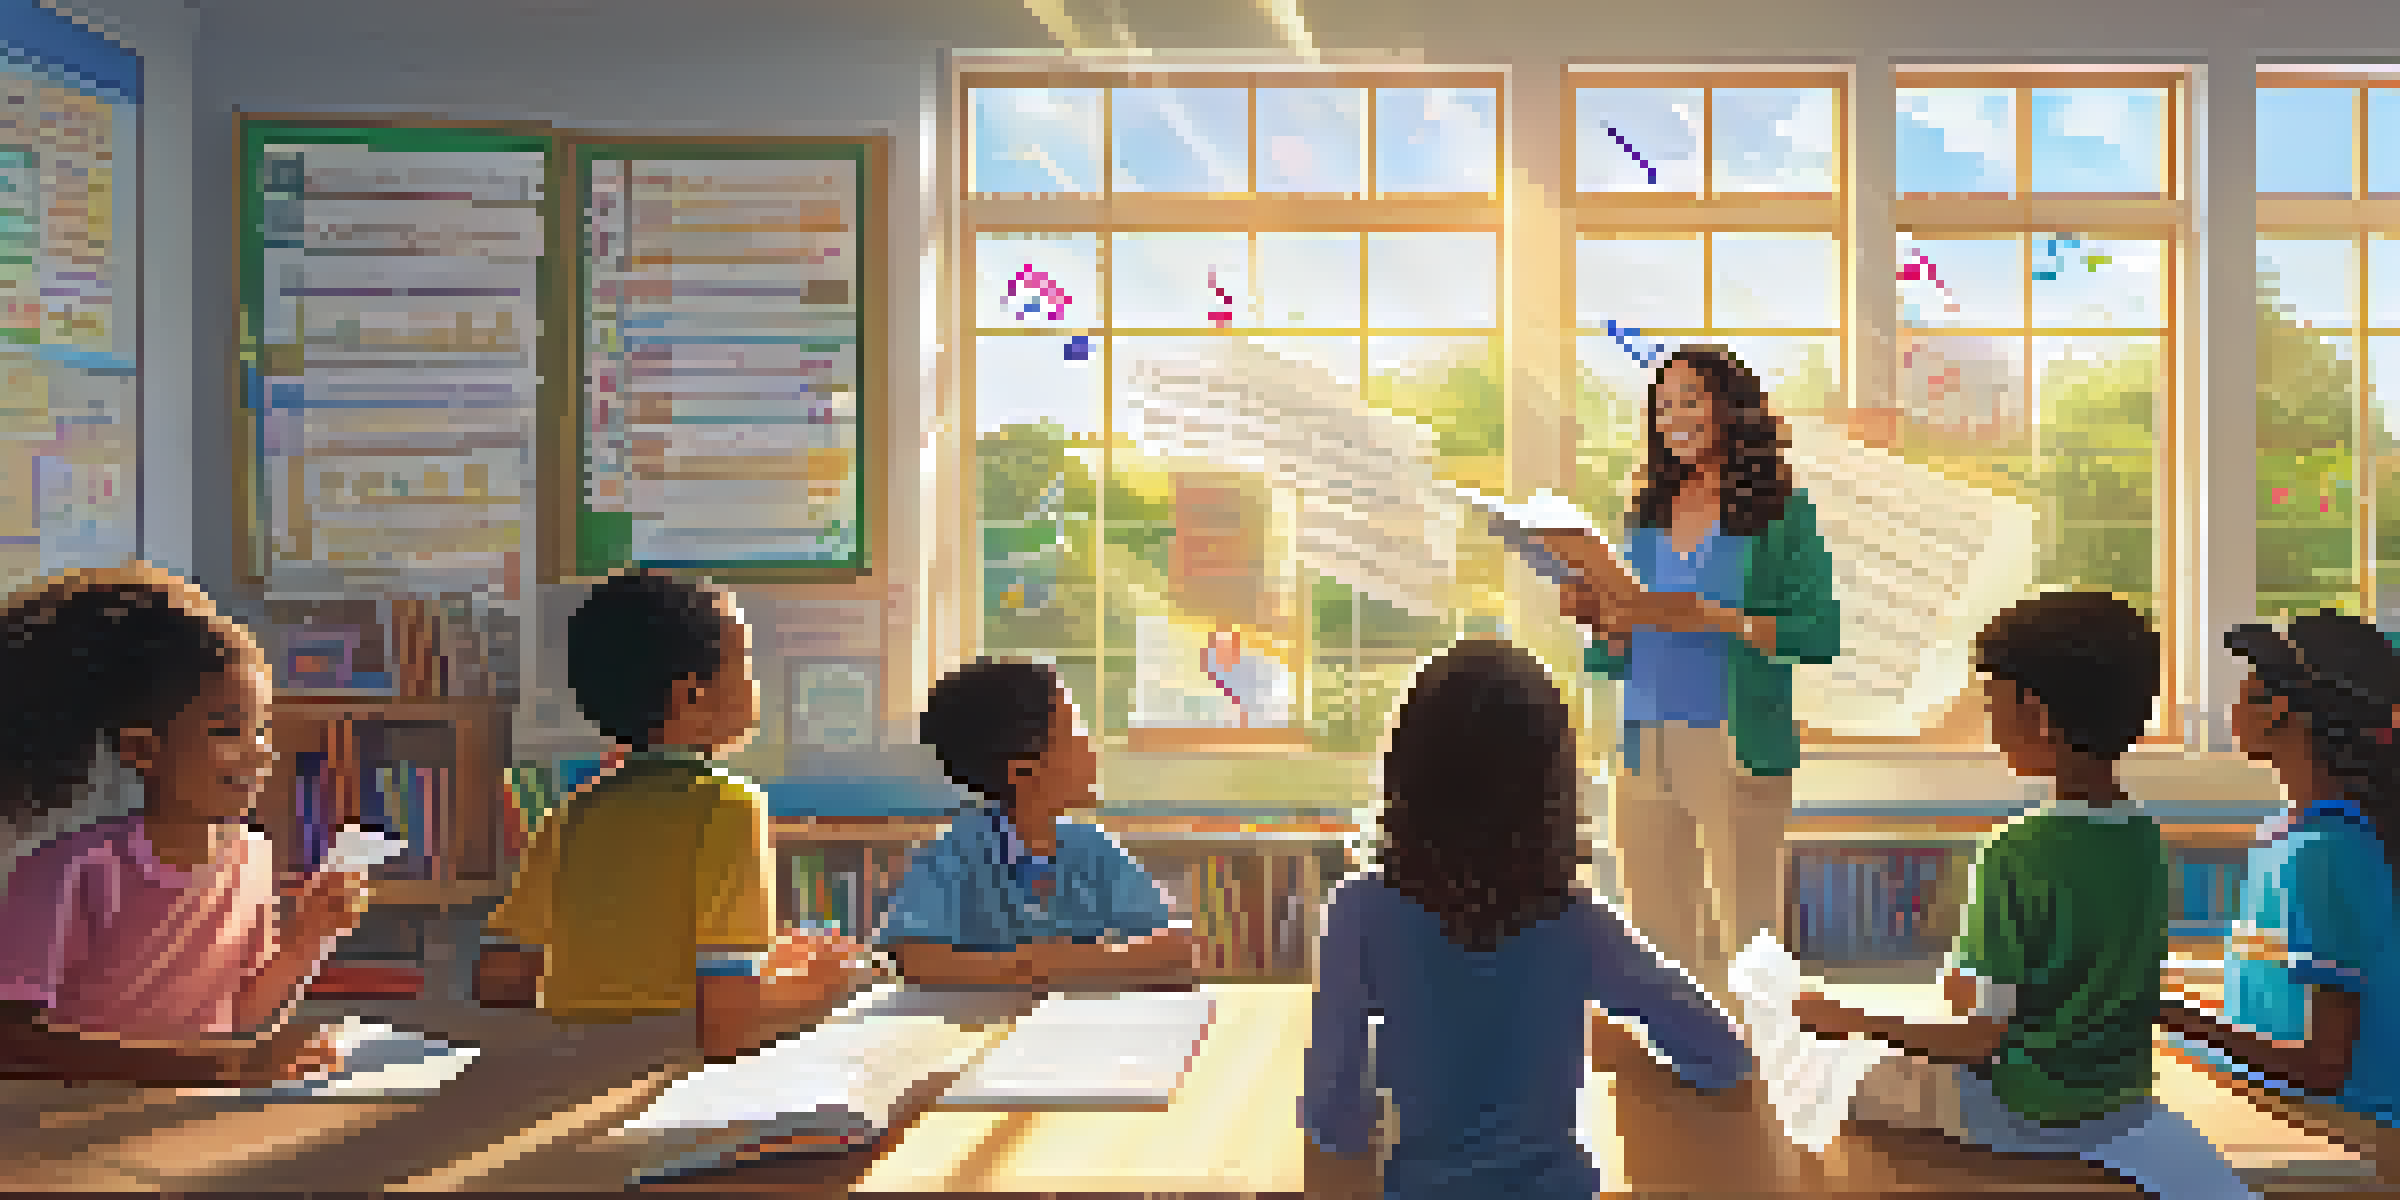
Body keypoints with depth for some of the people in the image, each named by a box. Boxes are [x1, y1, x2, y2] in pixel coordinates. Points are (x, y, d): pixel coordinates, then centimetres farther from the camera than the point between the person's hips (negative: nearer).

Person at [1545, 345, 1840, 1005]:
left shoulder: (1782, 515, -1)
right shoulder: (1647, 516, 13)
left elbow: (1822, 634, -8)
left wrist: (1711, 618, -18)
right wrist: (1602, 617, -4)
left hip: (1737, 744, -5)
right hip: (1646, 739, 5)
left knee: (1743, 934, -1)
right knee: (1655, 936, 10)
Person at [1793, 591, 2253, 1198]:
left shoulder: (2017, 855, -25)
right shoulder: (2147, 842, -4)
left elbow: (1981, 1038, -20)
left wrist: (1856, 1024, -10)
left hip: (2024, 1116, -7)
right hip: (2122, 1101, 7)